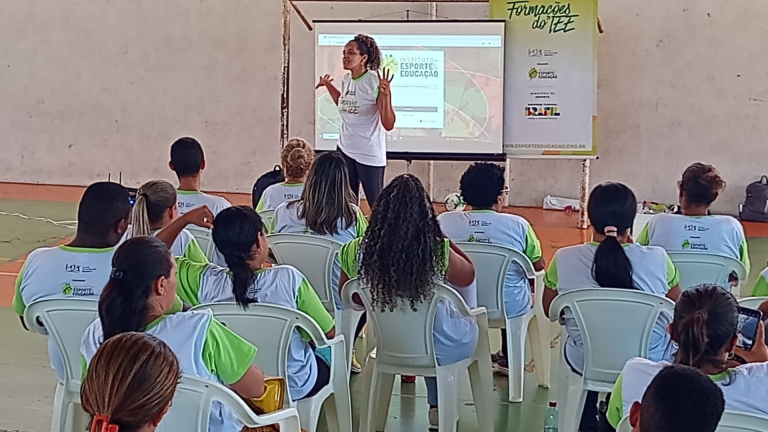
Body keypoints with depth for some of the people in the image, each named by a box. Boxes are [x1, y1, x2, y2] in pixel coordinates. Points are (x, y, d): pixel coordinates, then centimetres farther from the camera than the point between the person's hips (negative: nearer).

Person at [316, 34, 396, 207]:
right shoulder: (346, 80, 2)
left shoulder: (375, 83, -18)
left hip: (369, 155, -7)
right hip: (345, 151, 7)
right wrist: (328, 85, 19)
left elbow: (389, 125, -21)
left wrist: (386, 94, -32)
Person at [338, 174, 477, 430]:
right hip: (439, 349, -3)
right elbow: (468, 276, -4)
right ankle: (438, 407, 47)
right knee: (472, 326, 32)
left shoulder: (358, 252, -20)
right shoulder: (438, 251, -28)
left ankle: (437, 405, 47)